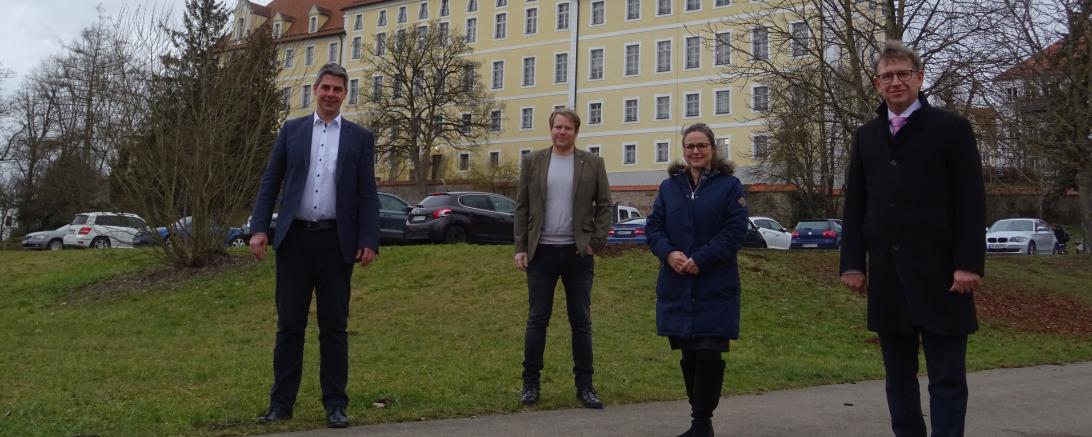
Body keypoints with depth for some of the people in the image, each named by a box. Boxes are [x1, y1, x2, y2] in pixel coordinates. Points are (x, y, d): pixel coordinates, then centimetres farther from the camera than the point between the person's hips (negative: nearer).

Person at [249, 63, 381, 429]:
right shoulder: (291, 130, 9)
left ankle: (335, 404, 12)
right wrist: (259, 229, -5)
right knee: (289, 324, 6)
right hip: (295, 238, 1)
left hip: (336, 241, -1)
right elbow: (270, 183, 6)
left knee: (334, 326, 4)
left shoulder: (360, 137, 6)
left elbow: (367, 194, 2)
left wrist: (368, 241, -8)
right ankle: (281, 402, 14)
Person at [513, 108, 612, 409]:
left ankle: (585, 386, 13)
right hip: (542, 251, 0)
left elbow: (604, 206, 4)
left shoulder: (593, 164, 3)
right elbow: (522, 208, 5)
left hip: (578, 252, 0)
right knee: (537, 319, 4)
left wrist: (596, 243, -5)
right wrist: (520, 248, -1)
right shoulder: (532, 162, 5)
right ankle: (531, 383, 13)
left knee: (581, 321, 6)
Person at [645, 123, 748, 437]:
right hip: (677, 286, 4)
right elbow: (653, 226, 8)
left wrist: (700, 260, -17)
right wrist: (669, 253, -12)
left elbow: (735, 231, -9)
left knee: (708, 353, -6)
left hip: (715, 287, -4)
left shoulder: (729, 185, 0)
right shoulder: (669, 186, 12)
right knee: (688, 355, 8)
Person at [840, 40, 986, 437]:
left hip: (939, 273, -4)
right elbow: (855, 206, 11)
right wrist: (853, 262, 4)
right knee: (898, 375, 12)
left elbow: (971, 202, -5)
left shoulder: (951, 129, 0)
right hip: (886, 275, 4)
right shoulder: (866, 137, 13)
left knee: (947, 377, 1)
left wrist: (969, 263, -13)